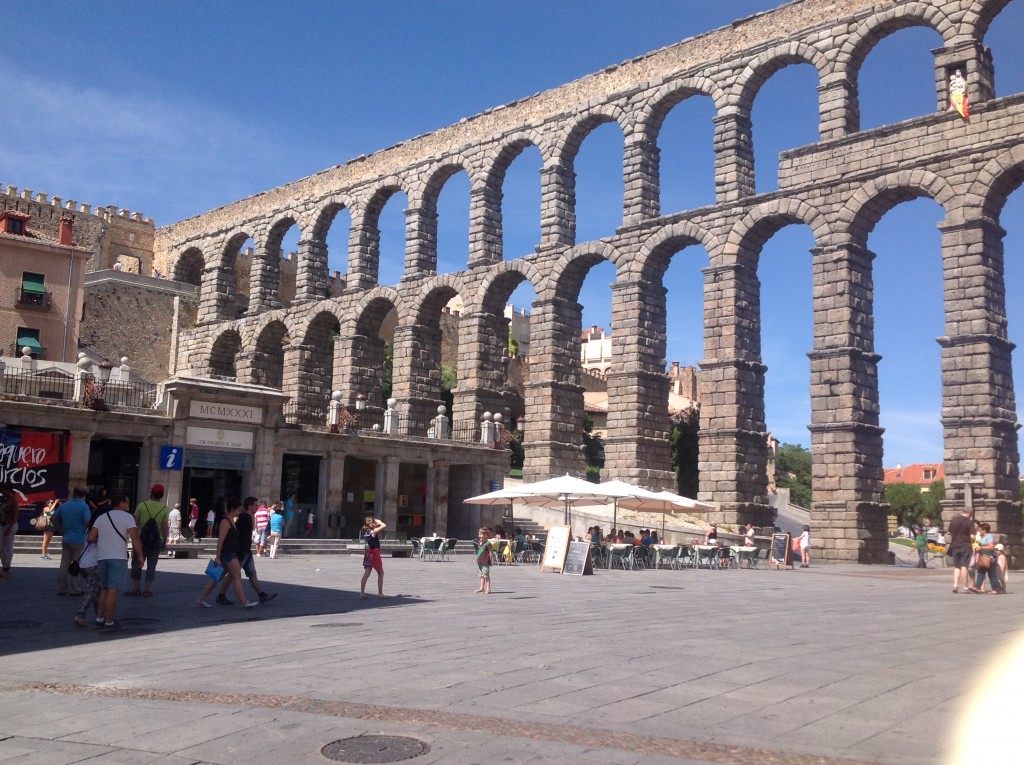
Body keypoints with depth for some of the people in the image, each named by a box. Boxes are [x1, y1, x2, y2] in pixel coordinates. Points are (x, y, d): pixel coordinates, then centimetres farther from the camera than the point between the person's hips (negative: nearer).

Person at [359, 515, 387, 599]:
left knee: (366, 574, 5)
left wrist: (377, 523, 12)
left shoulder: (365, 531, 8)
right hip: (374, 553, -7)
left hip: (368, 553, 7)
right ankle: (380, 593, 9)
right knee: (380, 573, 8)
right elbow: (384, 526, -20)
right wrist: (379, 522, -5)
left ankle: (362, 593, -1)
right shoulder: (373, 531, -14)